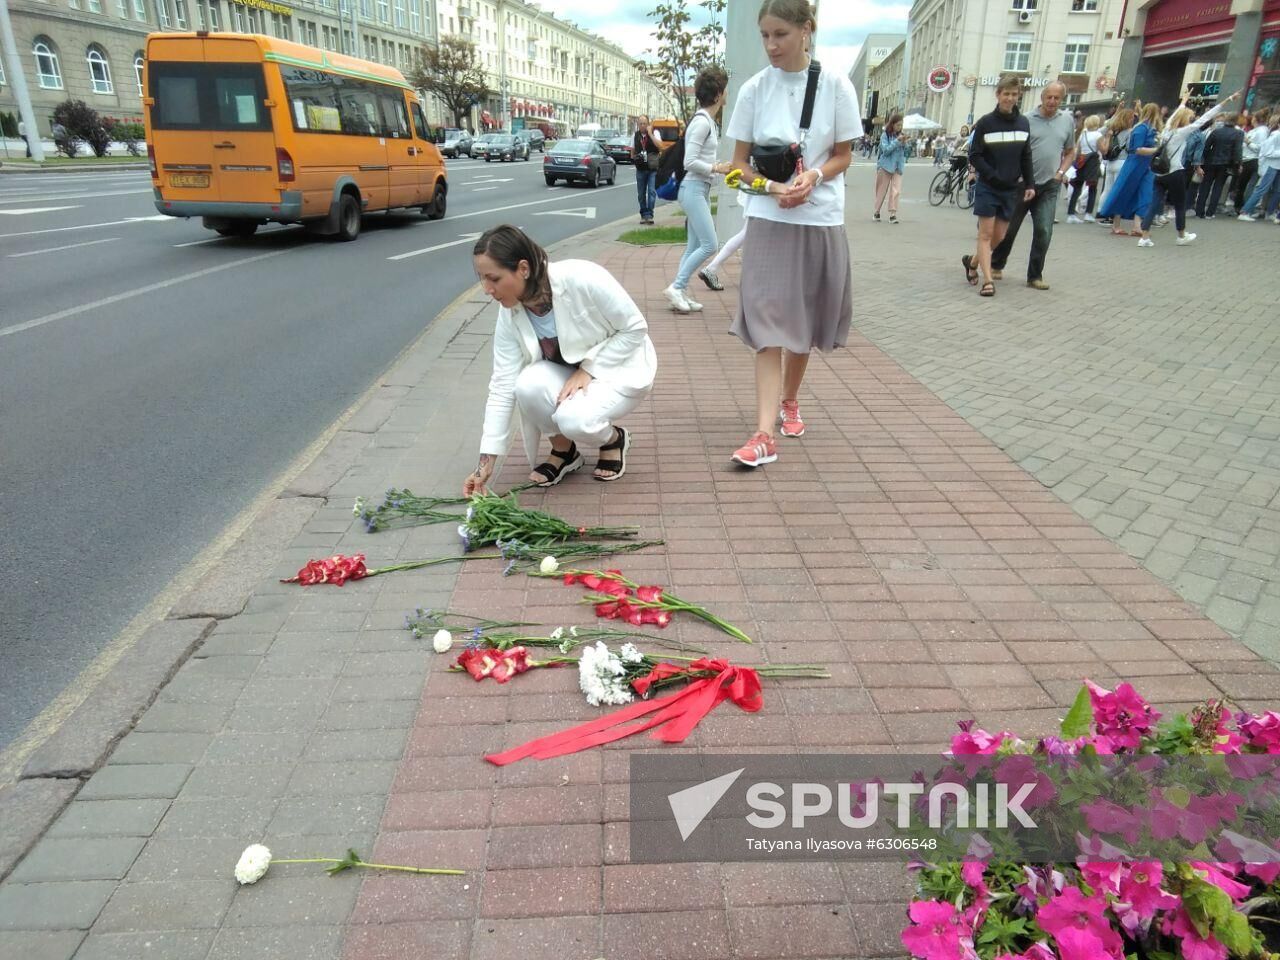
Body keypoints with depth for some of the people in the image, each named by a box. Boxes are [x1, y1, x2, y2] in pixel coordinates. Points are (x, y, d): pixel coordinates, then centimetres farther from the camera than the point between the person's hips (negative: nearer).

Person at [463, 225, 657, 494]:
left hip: (620, 368, -4)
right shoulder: (510, 315, -15)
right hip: (567, 370, 4)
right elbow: (503, 386, -14)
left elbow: (635, 328, -20)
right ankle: (563, 450, 0)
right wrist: (486, 462, -17)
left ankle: (614, 439, 4)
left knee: (574, 419, -32)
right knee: (529, 385, -28)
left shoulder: (582, 278, -31)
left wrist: (588, 369, -25)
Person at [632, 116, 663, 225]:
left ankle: (649, 215, -10)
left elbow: (660, 146, -17)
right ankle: (644, 214, 19)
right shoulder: (635, 136, 7)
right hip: (640, 169, 3)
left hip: (653, 168, -3)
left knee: (652, 191, -11)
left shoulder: (654, 133, -1)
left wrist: (650, 134, -17)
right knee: (641, 193, 7)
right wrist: (634, 159, 2)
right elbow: (632, 151, 19)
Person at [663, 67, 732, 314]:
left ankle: (681, 293, 13)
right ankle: (676, 287, -5)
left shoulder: (708, 121, 14)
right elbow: (690, 162, -20)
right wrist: (717, 168, -14)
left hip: (701, 190, 10)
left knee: (694, 246, 9)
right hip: (694, 189, -10)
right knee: (709, 244, -11)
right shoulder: (702, 122, -15)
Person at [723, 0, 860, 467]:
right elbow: (740, 162, 2)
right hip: (769, 220, -1)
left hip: (821, 220, 1)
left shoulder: (835, 85, -2)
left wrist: (813, 176, -18)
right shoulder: (754, 89, 0)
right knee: (769, 325, -10)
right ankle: (765, 433, -14)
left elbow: (843, 155, 3)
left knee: (804, 322, 11)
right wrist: (772, 187, -17)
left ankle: (789, 399, 35)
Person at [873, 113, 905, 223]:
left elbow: (905, 152, 11)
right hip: (886, 166, -3)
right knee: (882, 190, 6)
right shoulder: (885, 135, -5)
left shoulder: (901, 135, 8)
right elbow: (886, 150, -15)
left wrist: (904, 143, -7)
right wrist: (897, 141, -19)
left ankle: (893, 214, -8)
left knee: (896, 191, -8)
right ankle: (876, 212, 19)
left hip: (898, 167, 3)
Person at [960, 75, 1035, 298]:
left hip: (1012, 189, 4)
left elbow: (1026, 157, 10)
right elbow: (974, 156, -7)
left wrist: (1029, 184, 2)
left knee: (999, 236, 7)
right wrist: (994, 177, -16)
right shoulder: (985, 123, -6)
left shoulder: (1023, 123, 6)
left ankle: (972, 261, 30)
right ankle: (988, 280, -6)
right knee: (986, 233, -6)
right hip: (988, 187, -4)